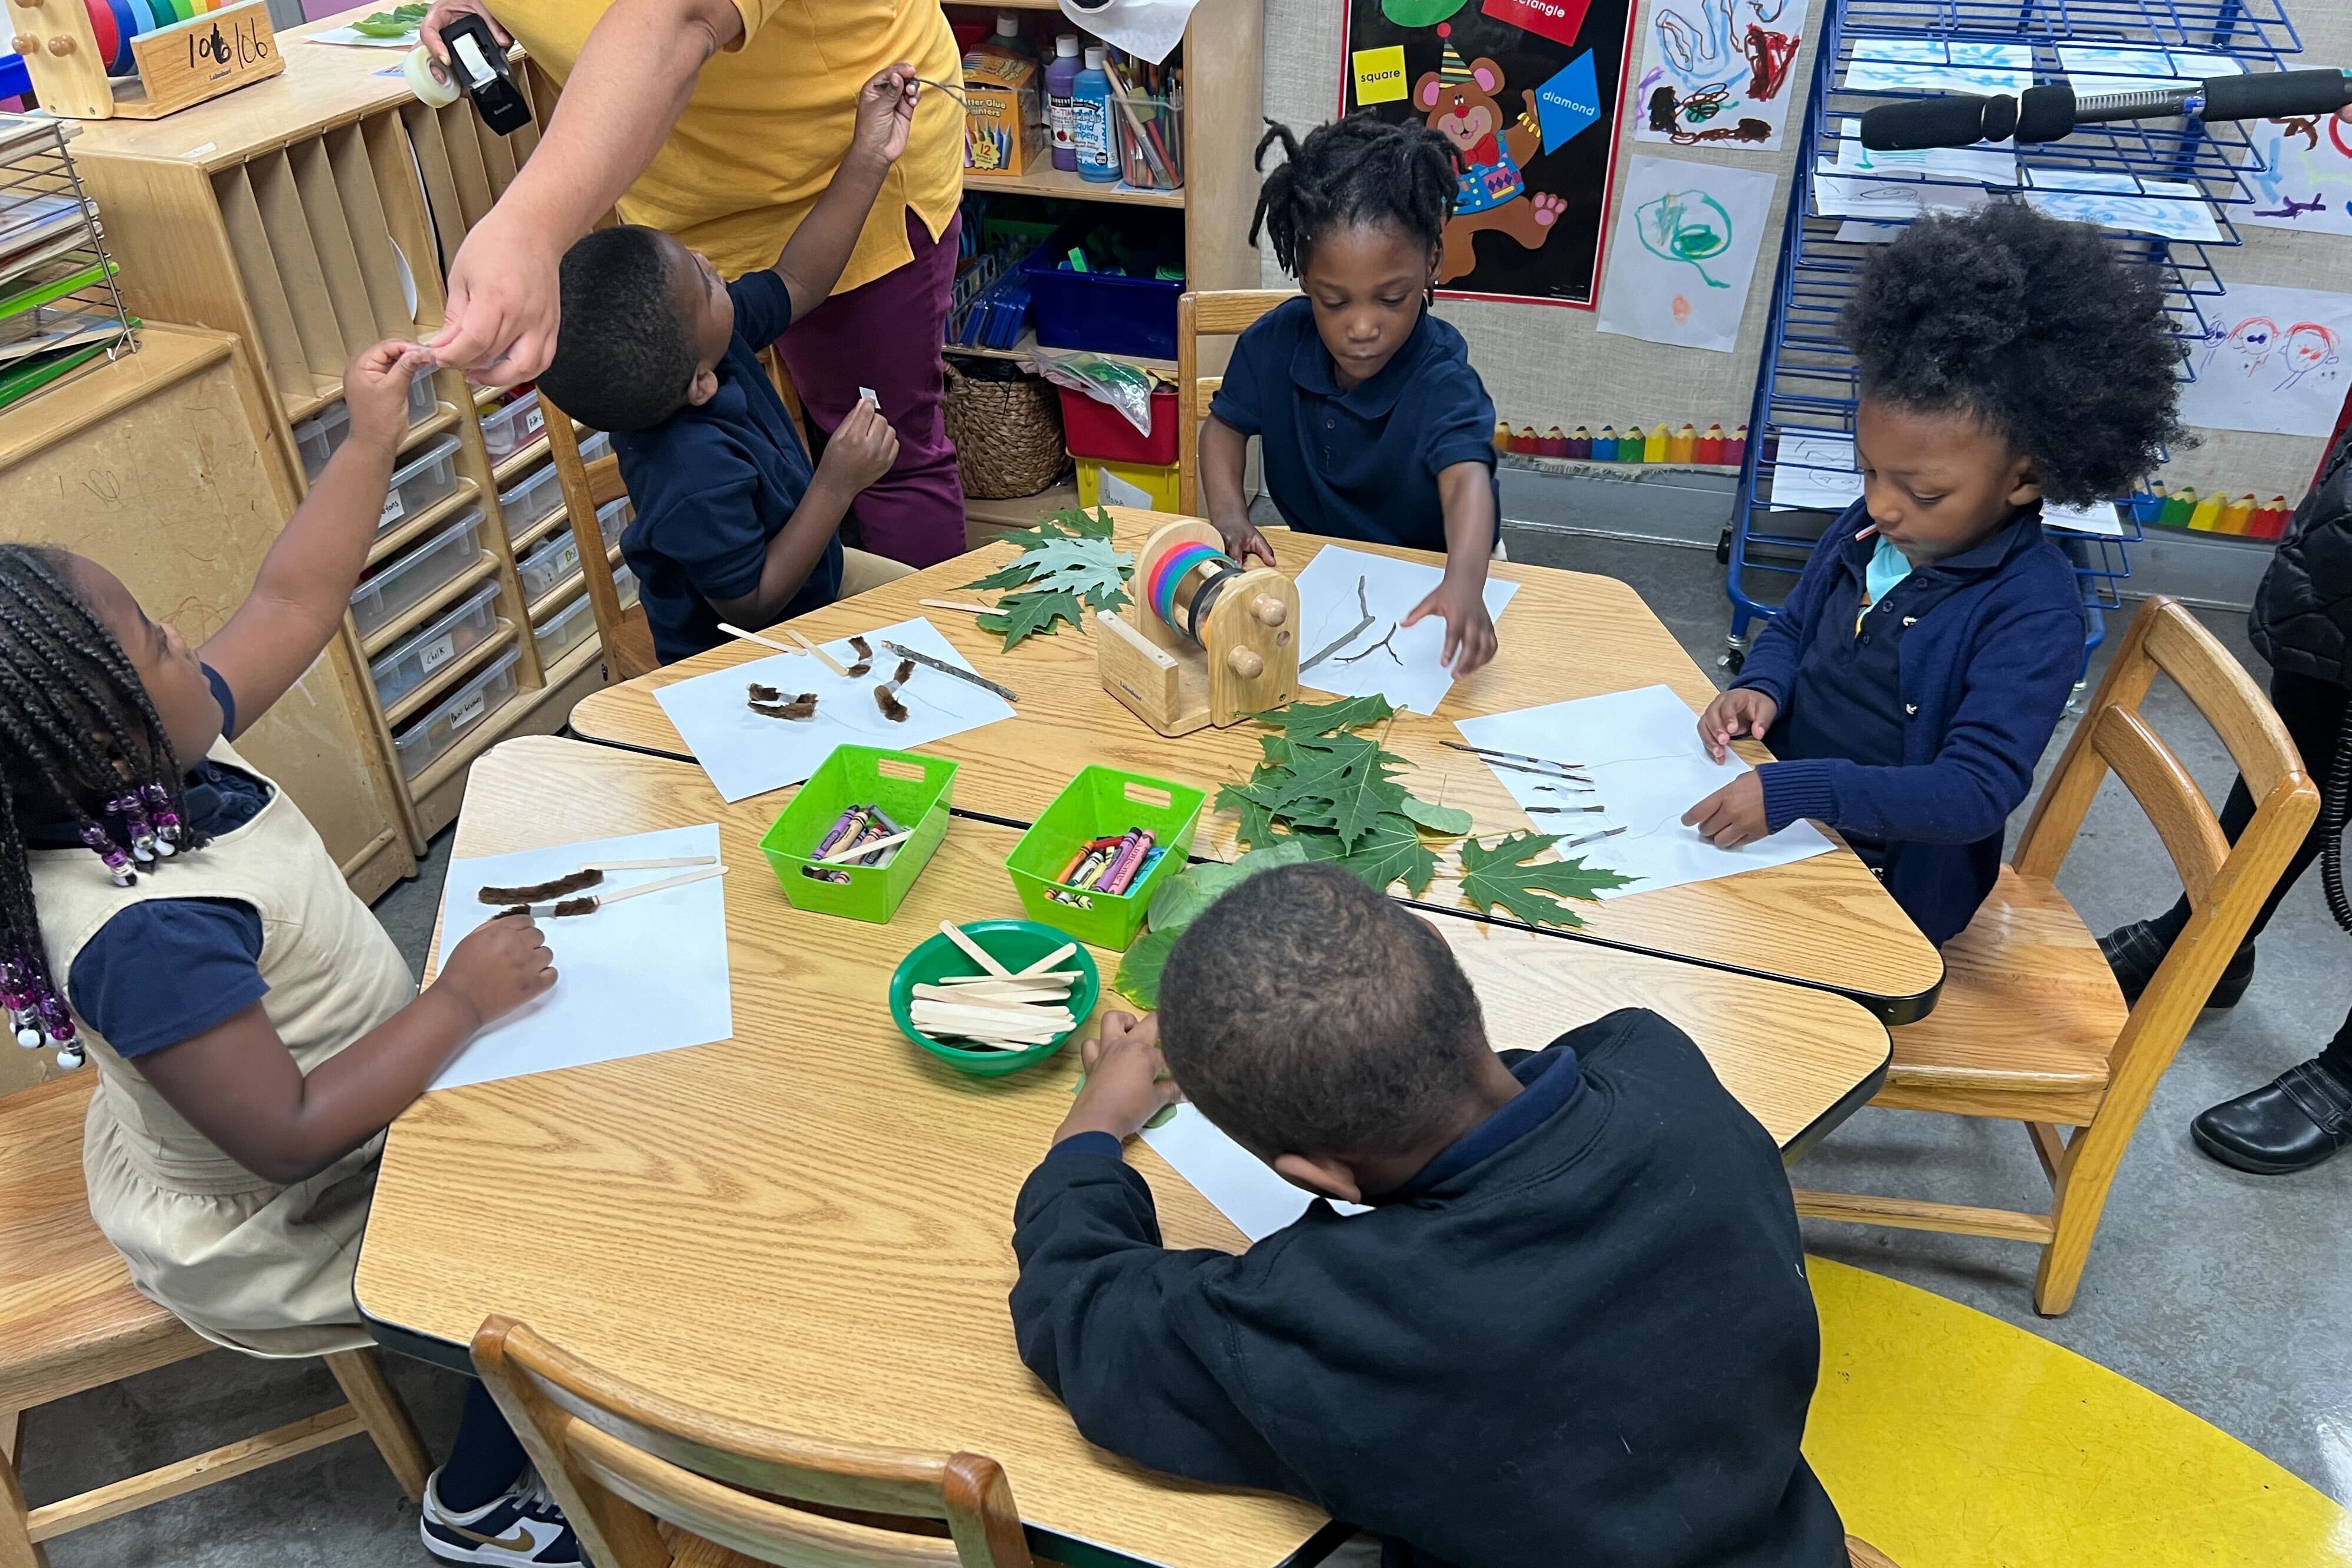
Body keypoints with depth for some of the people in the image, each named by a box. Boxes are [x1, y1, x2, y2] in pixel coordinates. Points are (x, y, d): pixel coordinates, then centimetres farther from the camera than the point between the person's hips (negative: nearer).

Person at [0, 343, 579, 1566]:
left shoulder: (151, 770, -13)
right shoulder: (146, 934, -39)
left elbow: (291, 605, -2)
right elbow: (292, 1137, -37)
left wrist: (371, 440, -5)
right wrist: (460, 1001, -30)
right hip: (271, 1229, -9)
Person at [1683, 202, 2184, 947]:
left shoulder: (2033, 613, -21)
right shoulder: (1869, 526, 0)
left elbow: (1977, 792, -27)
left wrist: (1798, 791, -37)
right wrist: (1763, 686, -8)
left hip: (1892, 883, -7)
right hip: (1785, 819, 7)